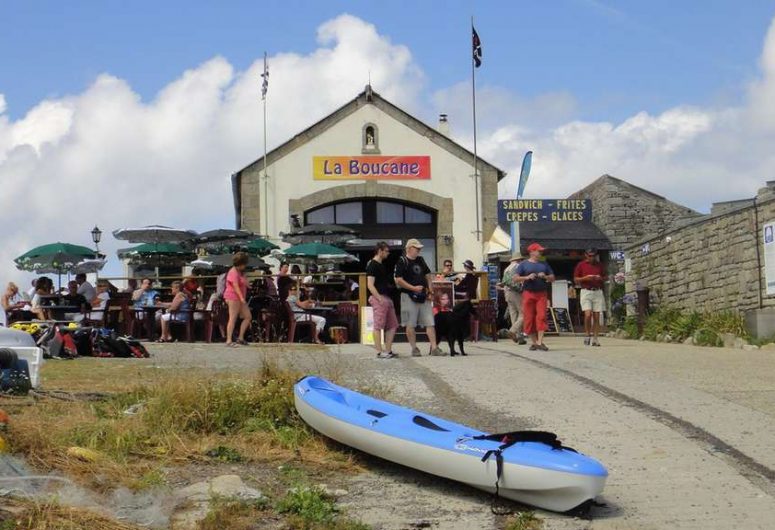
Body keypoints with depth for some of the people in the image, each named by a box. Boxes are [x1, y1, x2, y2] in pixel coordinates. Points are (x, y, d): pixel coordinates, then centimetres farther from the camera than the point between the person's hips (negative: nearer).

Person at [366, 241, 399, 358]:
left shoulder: (382, 265, 19)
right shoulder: (372, 265, -9)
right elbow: (370, 285, -17)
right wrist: (380, 299, -22)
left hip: (387, 298, 10)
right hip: (379, 298, -10)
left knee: (392, 325, 10)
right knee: (378, 326, -6)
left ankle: (388, 350, 14)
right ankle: (380, 351, -3)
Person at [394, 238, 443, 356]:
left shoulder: (420, 260, 15)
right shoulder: (402, 262, -6)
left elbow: (428, 276, 22)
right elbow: (398, 280, -14)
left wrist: (430, 291, 10)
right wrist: (413, 288, -20)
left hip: (423, 297, 6)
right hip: (409, 297, -6)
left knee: (430, 323, 1)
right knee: (410, 324, 0)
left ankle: (434, 348, 1)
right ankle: (414, 348, 7)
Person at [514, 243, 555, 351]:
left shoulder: (544, 264, 15)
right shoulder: (524, 264, 5)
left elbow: (552, 278, 17)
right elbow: (515, 278, 0)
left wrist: (545, 276, -4)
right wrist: (527, 277, -14)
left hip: (541, 294, 2)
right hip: (528, 293, -2)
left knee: (541, 317, -11)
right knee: (529, 318, -2)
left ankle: (540, 342, -12)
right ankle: (533, 342, 8)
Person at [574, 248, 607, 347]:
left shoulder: (599, 265, 14)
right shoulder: (581, 265, 6)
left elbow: (605, 277, 20)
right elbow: (575, 279, 6)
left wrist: (600, 278, -3)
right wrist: (585, 278, -11)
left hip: (598, 292, 3)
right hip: (586, 291, -3)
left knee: (596, 316, -1)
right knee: (588, 314, -16)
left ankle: (595, 338, 2)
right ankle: (587, 334, 3)